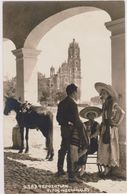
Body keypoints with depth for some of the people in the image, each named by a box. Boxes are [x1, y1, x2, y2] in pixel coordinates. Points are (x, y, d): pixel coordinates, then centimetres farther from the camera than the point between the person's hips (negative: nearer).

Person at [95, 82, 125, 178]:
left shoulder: (113, 103, -10)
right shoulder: (105, 103, 14)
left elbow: (122, 113, -19)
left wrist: (117, 123, -13)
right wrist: (102, 126, 11)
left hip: (111, 128, -8)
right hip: (104, 128, 8)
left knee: (110, 147, -4)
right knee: (104, 147, 6)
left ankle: (109, 167, 1)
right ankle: (106, 168, 11)